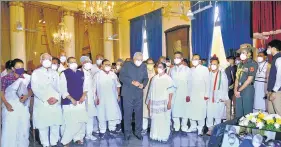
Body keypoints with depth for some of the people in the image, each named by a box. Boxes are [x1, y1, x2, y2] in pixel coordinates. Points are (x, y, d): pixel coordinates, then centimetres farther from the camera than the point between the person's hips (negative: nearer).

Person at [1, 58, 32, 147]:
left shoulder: (27, 78, 1)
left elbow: (30, 91, 8)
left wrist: (26, 96, -13)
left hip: (23, 107, 3)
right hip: (10, 107, -3)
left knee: (24, 128, 11)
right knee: (9, 129, 2)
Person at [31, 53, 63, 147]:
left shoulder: (55, 73, 14)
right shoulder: (36, 73, 3)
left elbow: (59, 87, 9)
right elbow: (35, 88, -7)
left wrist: (56, 98, -9)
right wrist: (47, 98, -15)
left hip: (55, 103, 3)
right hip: (41, 103, -3)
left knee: (55, 125, 6)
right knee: (43, 126, 3)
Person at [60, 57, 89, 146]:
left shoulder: (81, 73, 10)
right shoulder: (64, 74, -3)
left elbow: (85, 85, 13)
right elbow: (63, 89, -7)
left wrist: (83, 96, -2)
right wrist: (71, 99, -12)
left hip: (80, 101, 5)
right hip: (68, 102, -4)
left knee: (81, 121, 7)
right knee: (69, 122, -4)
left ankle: (78, 138, 23)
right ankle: (65, 140, 14)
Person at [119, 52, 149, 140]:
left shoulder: (144, 66, 9)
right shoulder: (126, 65, -1)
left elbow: (146, 78, 7)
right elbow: (121, 77, -10)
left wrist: (143, 85, -14)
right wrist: (132, 82, -21)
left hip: (139, 94, 3)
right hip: (128, 94, -3)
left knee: (139, 113, 9)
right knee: (127, 114, 4)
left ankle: (138, 132, 24)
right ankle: (127, 132, 18)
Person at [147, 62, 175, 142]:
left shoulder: (168, 78, -4)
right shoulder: (154, 78, 9)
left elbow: (171, 92, -7)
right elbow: (151, 91, 11)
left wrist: (169, 102, -12)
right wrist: (149, 101, 10)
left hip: (164, 102, -4)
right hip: (155, 102, 4)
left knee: (164, 119, 1)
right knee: (155, 119, 8)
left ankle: (163, 136, 14)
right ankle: (155, 135, 21)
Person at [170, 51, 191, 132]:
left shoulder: (187, 69, 0)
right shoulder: (172, 69, 8)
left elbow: (190, 82, -1)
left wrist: (189, 94, -5)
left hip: (184, 94, -2)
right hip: (174, 93, 3)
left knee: (184, 110, 3)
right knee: (174, 110, 5)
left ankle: (184, 127, 18)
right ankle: (176, 127, 19)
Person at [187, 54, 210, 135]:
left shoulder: (205, 69, -2)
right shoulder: (191, 70, 10)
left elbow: (207, 82, -4)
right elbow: (189, 82, 11)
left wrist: (206, 94, -8)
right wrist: (188, 94, 7)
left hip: (201, 94, -3)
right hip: (192, 94, 4)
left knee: (201, 111, -2)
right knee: (191, 111, 5)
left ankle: (200, 128, 11)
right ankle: (193, 126, 19)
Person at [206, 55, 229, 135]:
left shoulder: (222, 74, -4)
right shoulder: (209, 74, 4)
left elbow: (225, 86, -4)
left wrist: (224, 97, -7)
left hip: (219, 98, -2)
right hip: (210, 97, 3)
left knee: (218, 114, 5)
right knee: (209, 114, 1)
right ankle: (210, 129, 12)